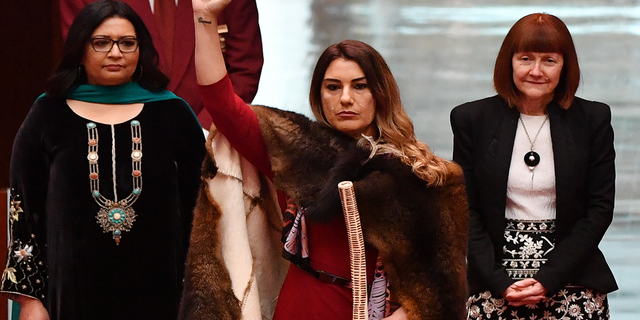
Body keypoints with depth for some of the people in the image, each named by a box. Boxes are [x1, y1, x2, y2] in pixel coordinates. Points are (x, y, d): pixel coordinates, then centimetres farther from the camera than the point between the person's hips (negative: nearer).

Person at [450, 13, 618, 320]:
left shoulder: (592, 119, 2)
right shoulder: (473, 119, 3)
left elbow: (599, 208, 0)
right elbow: (467, 211, 2)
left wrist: (548, 280, -9)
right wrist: (499, 282, -10)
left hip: (572, 281, 0)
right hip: (493, 284, 0)